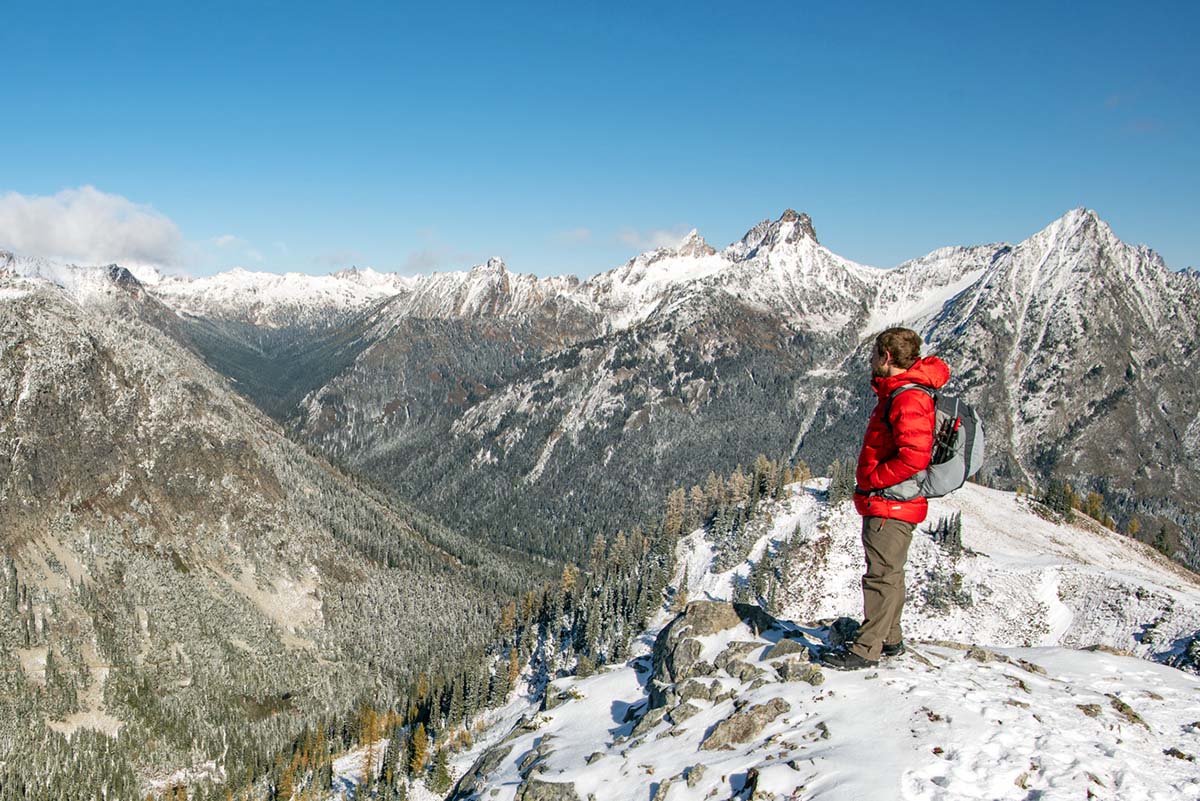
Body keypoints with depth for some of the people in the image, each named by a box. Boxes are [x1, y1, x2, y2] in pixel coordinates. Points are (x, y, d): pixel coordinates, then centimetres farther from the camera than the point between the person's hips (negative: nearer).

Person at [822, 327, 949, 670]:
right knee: (888, 574, 18)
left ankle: (866, 649, 1)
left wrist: (872, 479, -18)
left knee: (882, 576, -5)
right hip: (889, 503, 11)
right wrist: (870, 483, 15)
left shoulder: (908, 399, -20)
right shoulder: (898, 392, 14)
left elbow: (914, 457, -29)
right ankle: (889, 640, 29)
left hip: (890, 504, -11)